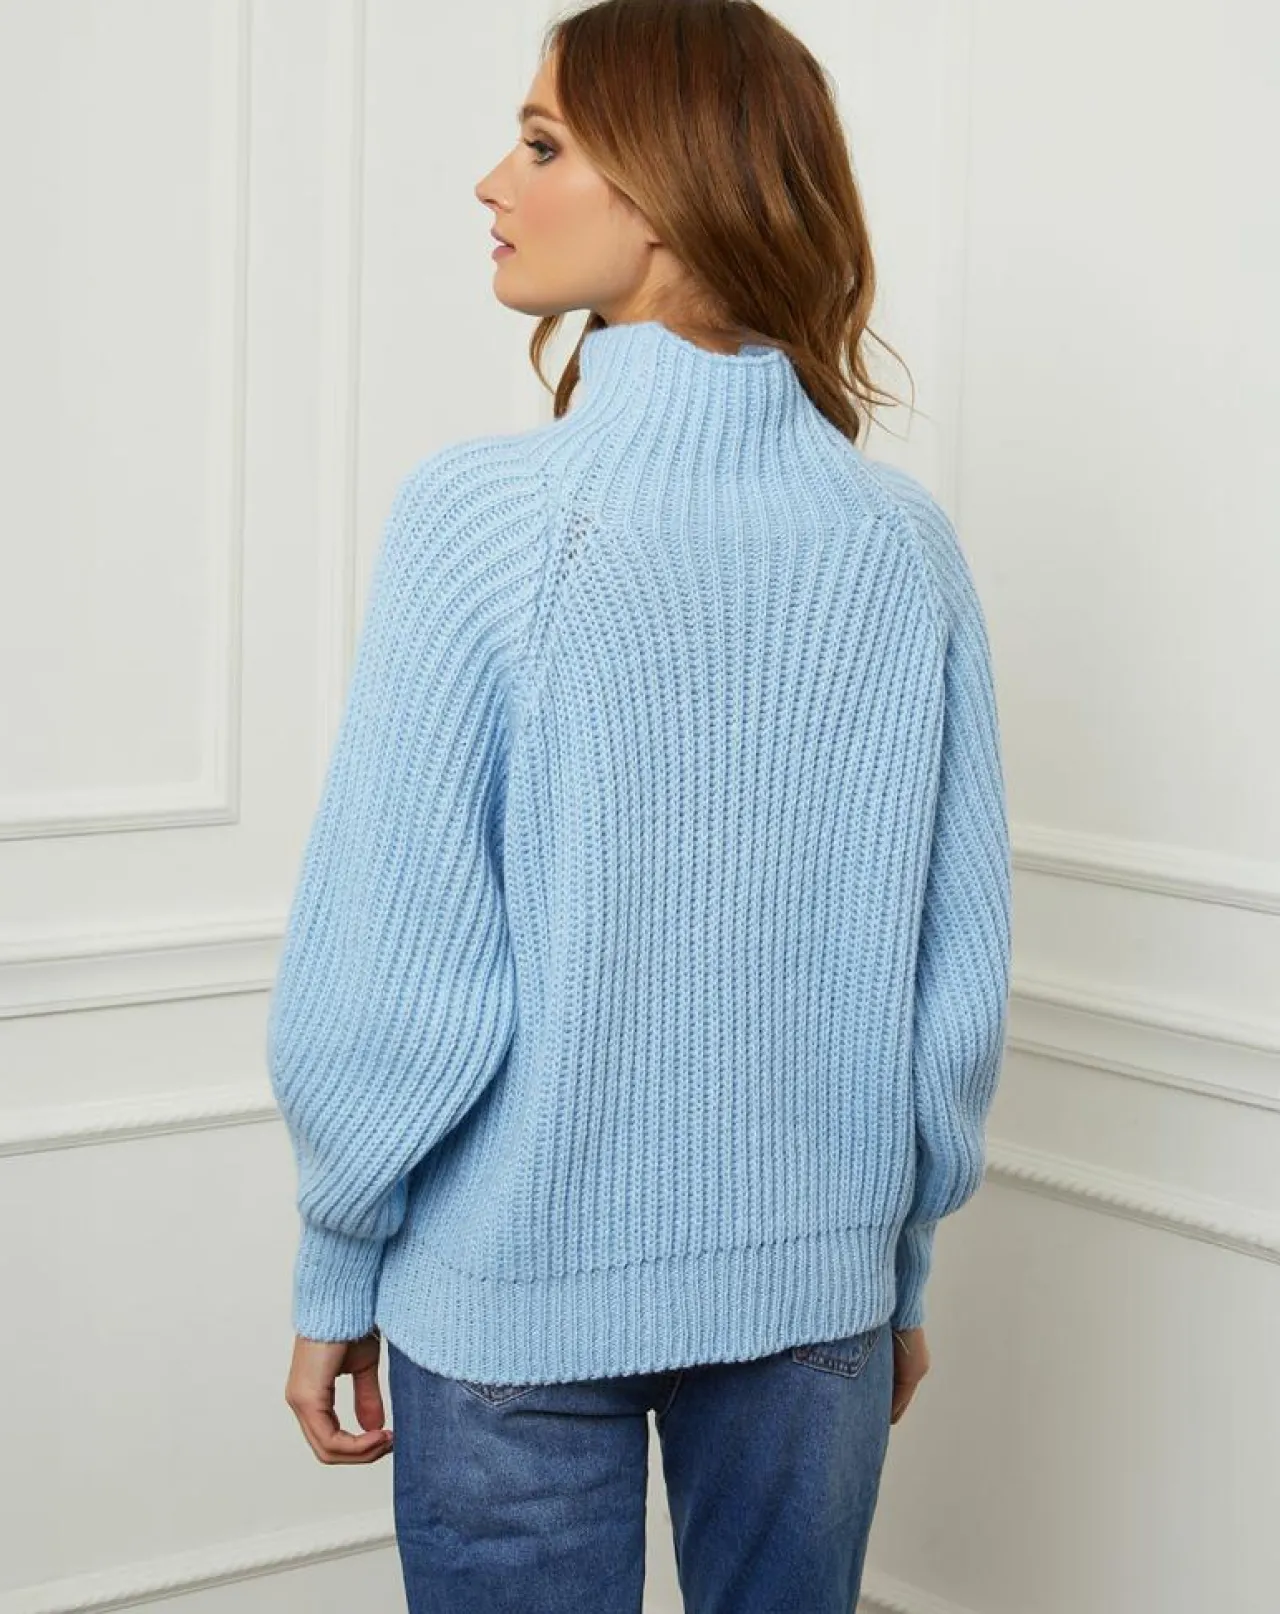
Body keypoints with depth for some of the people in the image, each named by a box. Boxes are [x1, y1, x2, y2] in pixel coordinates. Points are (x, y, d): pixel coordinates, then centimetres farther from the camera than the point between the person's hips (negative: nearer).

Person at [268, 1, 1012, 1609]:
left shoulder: (480, 514, -17)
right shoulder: (901, 541, -5)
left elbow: (389, 975, -15)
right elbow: (959, 967, 0)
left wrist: (335, 1272, 0)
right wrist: (904, 1261, 14)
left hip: (517, 1294, -3)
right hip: (817, 1290, 3)